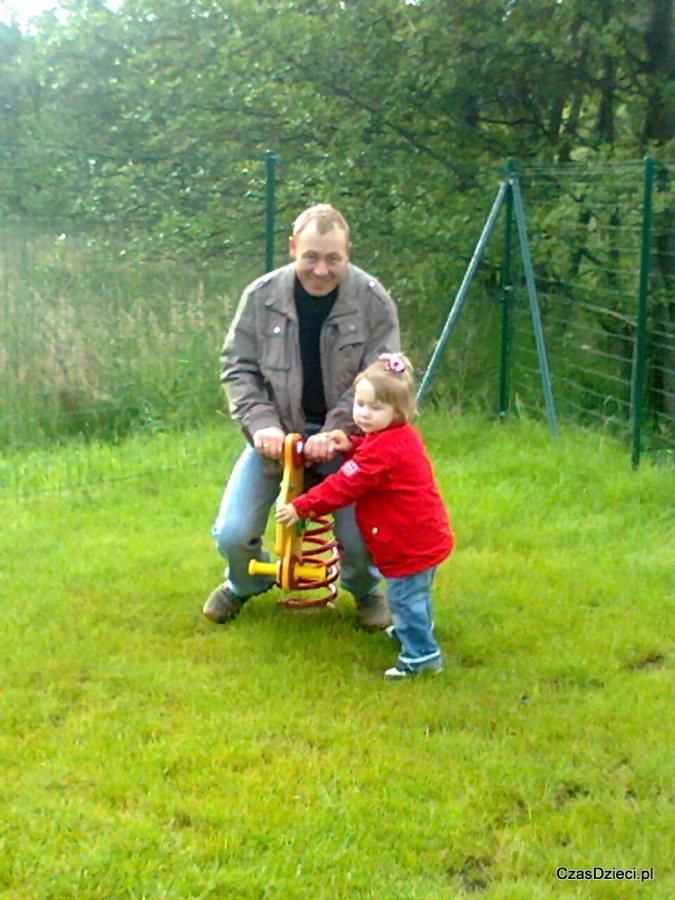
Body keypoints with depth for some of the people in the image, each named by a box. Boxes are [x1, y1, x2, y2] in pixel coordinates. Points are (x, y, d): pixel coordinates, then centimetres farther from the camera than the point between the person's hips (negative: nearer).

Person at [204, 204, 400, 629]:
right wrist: (261, 424, -18)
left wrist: (334, 432, -24)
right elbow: (237, 368, -2)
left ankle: (365, 589, 24)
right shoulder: (261, 297, -7)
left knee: (360, 538, -16)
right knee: (232, 534, -10)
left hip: (344, 435, -1)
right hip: (276, 431, 1)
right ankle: (244, 584, 29)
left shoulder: (373, 301, -11)